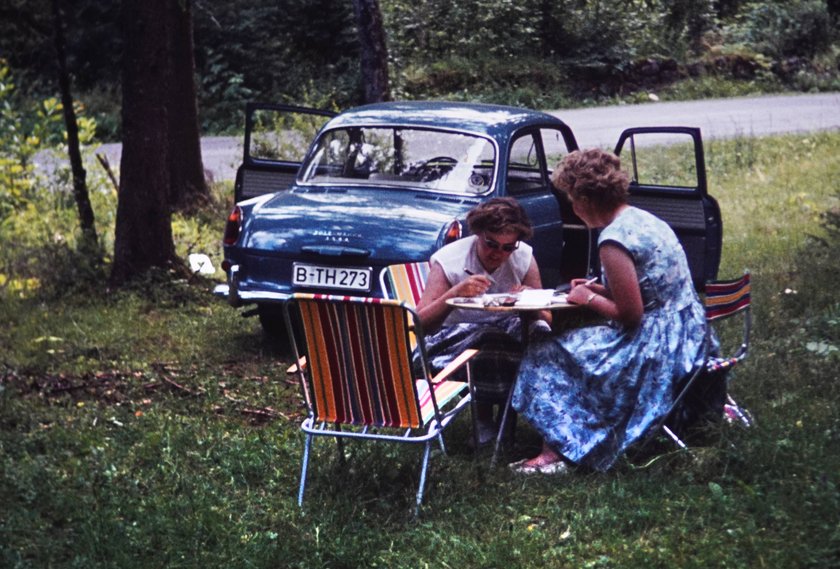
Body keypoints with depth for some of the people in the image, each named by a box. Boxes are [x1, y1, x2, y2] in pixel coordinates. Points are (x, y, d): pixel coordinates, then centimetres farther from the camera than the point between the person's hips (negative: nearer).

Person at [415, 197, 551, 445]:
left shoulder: (524, 257, -3)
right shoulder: (448, 261, -13)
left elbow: (546, 318, -1)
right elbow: (420, 324, -20)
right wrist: (454, 293, -35)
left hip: (508, 339, 4)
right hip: (454, 341, -3)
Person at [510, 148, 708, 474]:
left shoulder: (614, 239, -19)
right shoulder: (644, 219, 10)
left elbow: (631, 315, -21)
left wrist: (589, 299, -5)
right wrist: (601, 290, 14)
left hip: (656, 348, -10)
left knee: (547, 354, 1)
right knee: (574, 344, 23)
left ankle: (556, 452, -1)